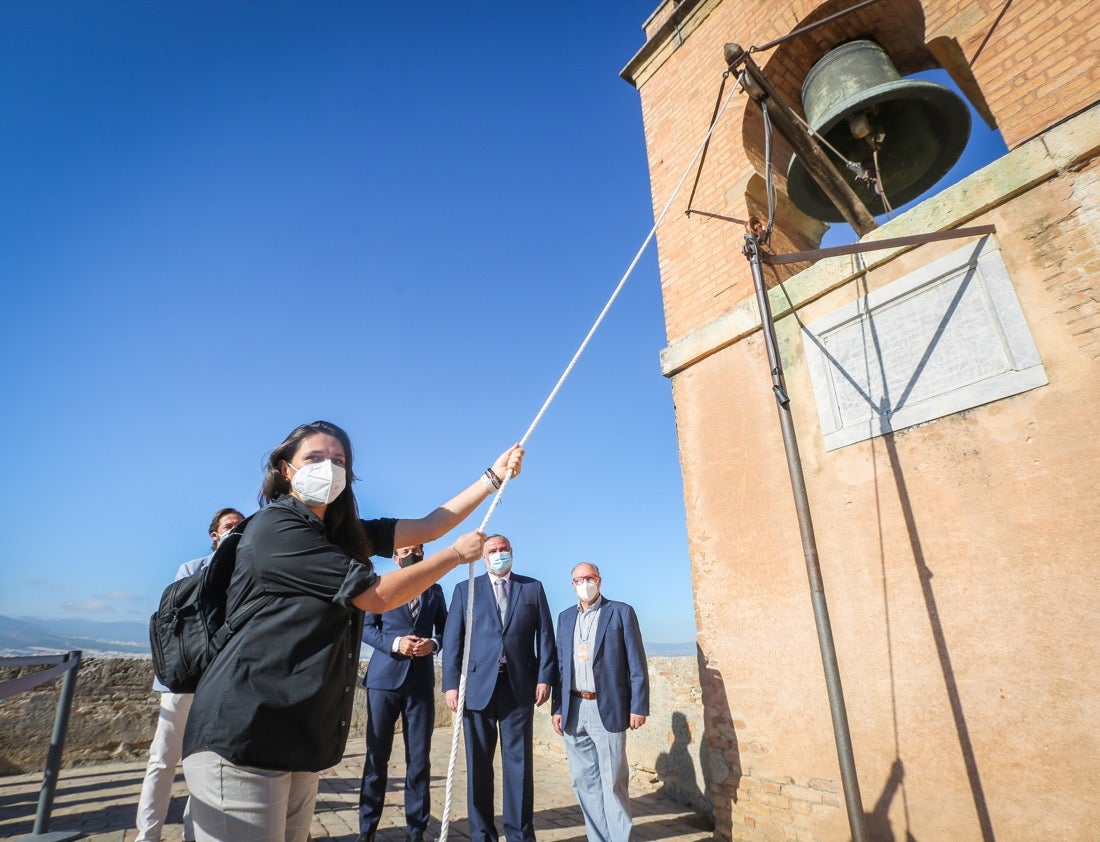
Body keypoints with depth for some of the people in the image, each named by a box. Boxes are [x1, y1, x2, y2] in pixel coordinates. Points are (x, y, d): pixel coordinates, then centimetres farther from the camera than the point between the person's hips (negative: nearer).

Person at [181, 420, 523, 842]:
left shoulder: (340, 534, 12)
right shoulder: (275, 526, -15)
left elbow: (427, 527, 11)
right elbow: (378, 596, -17)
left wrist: (493, 475, 9)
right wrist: (458, 553, -6)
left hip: (295, 739, 9)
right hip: (241, 739, -8)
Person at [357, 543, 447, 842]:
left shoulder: (435, 590, 12)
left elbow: (444, 629, 13)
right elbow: (366, 627, -1)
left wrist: (434, 643, -9)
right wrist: (394, 643, -16)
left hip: (421, 681, 2)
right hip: (384, 678, -1)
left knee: (419, 758, 6)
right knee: (376, 755, 7)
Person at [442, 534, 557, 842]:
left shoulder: (533, 588, 8)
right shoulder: (465, 590, 7)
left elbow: (545, 636, 5)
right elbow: (452, 639, 2)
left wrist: (545, 677, -4)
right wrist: (451, 683, -6)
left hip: (520, 685, 0)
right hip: (478, 685, 0)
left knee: (519, 762, 6)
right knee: (478, 763, 10)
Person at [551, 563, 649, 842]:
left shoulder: (621, 612, -2)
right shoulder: (565, 617, 12)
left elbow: (637, 664, -4)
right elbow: (560, 665, 12)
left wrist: (639, 707, -9)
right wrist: (557, 708, 8)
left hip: (607, 709, -4)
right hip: (574, 710, 5)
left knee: (613, 782, 0)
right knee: (584, 781, 10)